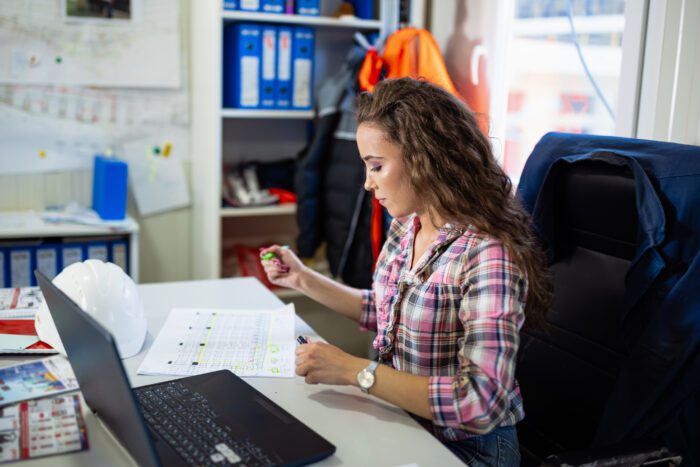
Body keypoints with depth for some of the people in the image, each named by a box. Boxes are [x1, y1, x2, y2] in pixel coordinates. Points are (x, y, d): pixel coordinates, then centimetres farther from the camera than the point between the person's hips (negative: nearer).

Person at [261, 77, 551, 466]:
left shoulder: (487, 256, -26)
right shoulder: (405, 226, -1)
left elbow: (481, 404, -29)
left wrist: (354, 370, -30)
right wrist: (303, 279, 8)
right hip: (400, 424, 7)